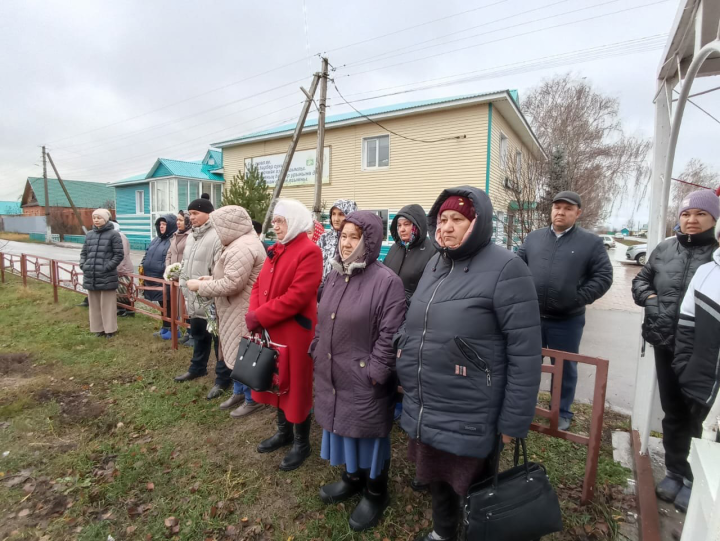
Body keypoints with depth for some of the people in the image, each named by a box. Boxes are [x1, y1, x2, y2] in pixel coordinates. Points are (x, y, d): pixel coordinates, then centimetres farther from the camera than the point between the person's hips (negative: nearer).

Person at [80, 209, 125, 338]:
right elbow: (83, 252, 19)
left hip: (107, 277, -5)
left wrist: (107, 267, -14)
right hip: (90, 276, 6)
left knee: (108, 304, 2)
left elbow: (119, 255, -7)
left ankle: (110, 329, 13)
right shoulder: (89, 234, 12)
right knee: (94, 304, 13)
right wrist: (83, 265, 3)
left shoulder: (113, 234, -5)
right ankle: (98, 328, 24)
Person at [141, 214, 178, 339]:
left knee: (168, 305, 1)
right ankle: (165, 328, 27)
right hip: (153, 278, 8)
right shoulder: (157, 239, 16)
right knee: (162, 305, 17)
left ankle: (171, 329, 12)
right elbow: (147, 254, 22)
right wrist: (143, 266, 12)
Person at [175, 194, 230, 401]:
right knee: (198, 335, 25)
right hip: (194, 298, 10)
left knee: (218, 339, 2)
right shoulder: (192, 236, 13)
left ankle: (222, 379, 15)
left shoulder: (217, 236, -18)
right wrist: (184, 283, 18)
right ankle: (197, 368, 44)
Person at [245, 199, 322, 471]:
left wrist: (258, 318, -19)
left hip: (295, 332, -8)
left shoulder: (309, 251, -16)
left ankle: (302, 443, 28)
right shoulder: (274, 250, 11)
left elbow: (296, 297, -24)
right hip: (270, 331, 8)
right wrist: (253, 315, -6)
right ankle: (283, 432, 42)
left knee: (296, 386, 7)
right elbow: (259, 285, 11)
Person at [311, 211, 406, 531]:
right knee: (342, 427, 22)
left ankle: (375, 493, 36)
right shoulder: (334, 276, 6)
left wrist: (375, 374, -17)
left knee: (368, 433, 11)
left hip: (364, 379, -7)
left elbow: (390, 335, -18)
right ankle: (353, 478, 47)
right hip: (333, 375, 7)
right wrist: (317, 354, 13)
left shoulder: (386, 281, -17)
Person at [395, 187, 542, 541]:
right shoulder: (435, 264, 5)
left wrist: (513, 422, -15)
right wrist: (411, 386, 14)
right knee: (436, 479, 27)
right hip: (424, 411, 7)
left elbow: (525, 351, -18)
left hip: (469, 419, -6)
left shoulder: (505, 269, -17)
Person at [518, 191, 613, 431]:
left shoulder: (591, 242, -2)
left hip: (567, 320, -2)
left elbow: (603, 276, -4)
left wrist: (579, 299, -12)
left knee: (565, 368, 14)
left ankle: (562, 414, 32)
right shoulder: (534, 237, 5)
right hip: (531, 316, 2)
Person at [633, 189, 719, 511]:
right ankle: (674, 472, 34)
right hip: (666, 345, 4)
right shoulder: (664, 250, 6)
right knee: (673, 412, 17)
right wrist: (649, 298, -3)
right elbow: (640, 280, 16)